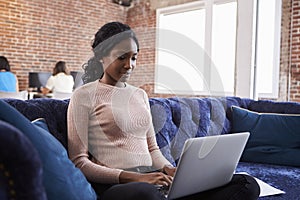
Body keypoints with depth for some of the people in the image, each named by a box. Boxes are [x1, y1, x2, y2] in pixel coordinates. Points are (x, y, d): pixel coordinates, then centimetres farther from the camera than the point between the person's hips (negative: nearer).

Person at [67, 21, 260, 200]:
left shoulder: (140, 94, 21)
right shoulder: (84, 96, 2)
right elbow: (79, 162, -4)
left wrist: (169, 169, 0)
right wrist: (134, 177, -15)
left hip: (152, 179, 6)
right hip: (115, 184, -6)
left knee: (246, 184, -15)